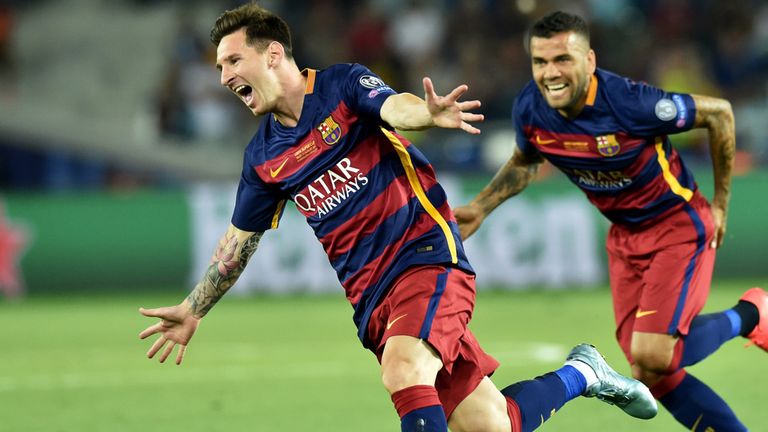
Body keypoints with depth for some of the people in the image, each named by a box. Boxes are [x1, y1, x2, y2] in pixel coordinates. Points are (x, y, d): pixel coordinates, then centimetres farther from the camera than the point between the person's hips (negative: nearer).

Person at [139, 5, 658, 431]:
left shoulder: (343, 85, -5)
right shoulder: (264, 158, 10)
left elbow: (396, 107, -27)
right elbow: (239, 241, 23)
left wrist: (428, 113, -50)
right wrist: (193, 311, 27)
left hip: (428, 255, -5)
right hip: (370, 294, 5)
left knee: (403, 373, -33)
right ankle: (580, 374, 24)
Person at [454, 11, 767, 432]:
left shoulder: (630, 103, -30)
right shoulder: (529, 109, -13)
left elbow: (719, 113, -15)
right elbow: (524, 162, 13)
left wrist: (720, 203, -4)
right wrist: (479, 207, 1)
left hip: (678, 222, -6)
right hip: (624, 234, 6)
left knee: (652, 356, -18)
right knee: (649, 374, 0)